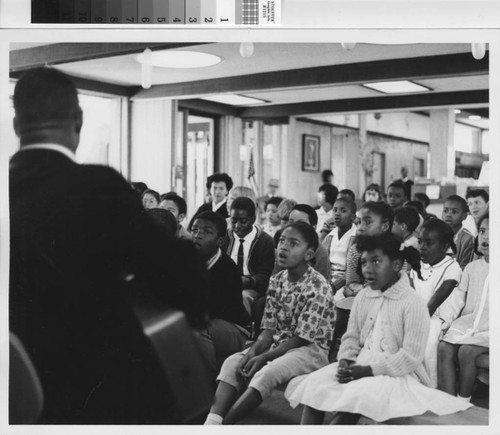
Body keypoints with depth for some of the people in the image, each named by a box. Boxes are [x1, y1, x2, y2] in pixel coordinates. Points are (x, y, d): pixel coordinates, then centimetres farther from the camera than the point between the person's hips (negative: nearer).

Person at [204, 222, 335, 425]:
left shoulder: (318, 288, -16)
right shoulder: (276, 281, 4)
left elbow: (301, 338, -16)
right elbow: (269, 328, 3)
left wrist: (263, 358, -20)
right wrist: (253, 350, -17)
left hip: (310, 349, -6)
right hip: (278, 345, 7)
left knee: (266, 373, -32)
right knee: (232, 362, -16)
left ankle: (222, 424, -27)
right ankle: (211, 422, -31)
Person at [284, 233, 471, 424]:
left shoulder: (412, 303, -12)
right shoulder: (362, 297, 9)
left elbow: (411, 356, -16)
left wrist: (369, 370, -20)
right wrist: (345, 360, -9)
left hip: (395, 373, -6)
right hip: (360, 366, 6)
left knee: (355, 396, -32)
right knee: (313, 384, -13)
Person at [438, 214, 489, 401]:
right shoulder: (471, 268, 14)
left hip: (488, 331, -4)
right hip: (467, 324, 4)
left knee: (466, 350, -27)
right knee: (444, 347, -20)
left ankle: (464, 401, -11)